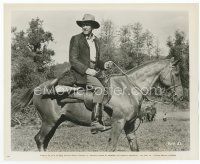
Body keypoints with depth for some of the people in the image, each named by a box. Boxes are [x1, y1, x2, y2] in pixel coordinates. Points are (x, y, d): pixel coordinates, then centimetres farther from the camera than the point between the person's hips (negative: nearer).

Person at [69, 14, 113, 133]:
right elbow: (73, 60, -10)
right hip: (80, 73, -8)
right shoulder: (76, 39, -3)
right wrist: (86, 70, -20)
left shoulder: (96, 40, 17)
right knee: (100, 88, -27)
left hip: (94, 73, 8)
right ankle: (95, 122, -28)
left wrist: (104, 65, 3)